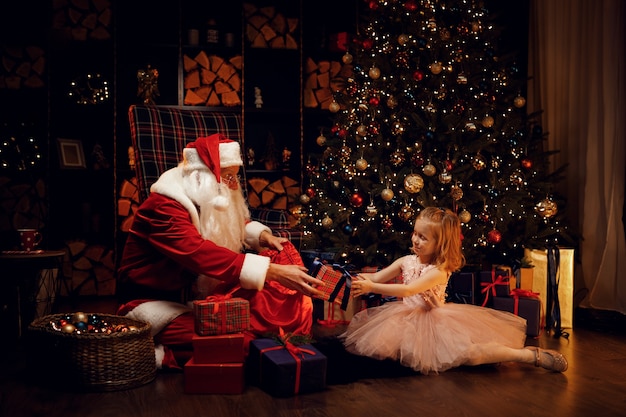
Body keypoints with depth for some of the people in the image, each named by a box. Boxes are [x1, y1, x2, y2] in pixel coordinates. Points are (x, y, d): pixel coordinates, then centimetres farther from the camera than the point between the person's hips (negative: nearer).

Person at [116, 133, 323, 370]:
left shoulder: (208, 200, 5)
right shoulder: (163, 208, -24)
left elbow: (236, 225, 24)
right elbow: (201, 254, -39)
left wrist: (261, 235, 0)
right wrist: (273, 272, -44)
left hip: (195, 293, 9)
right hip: (154, 302, -8)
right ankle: (156, 355, -12)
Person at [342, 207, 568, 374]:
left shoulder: (438, 272, -20)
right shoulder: (406, 261, 0)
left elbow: (408, 290, -32)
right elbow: (377, 277, 1)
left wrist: (370, 287, -36)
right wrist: (359, 279, -19)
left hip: (434, 322, -8)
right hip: (409, 320, 8)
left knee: (466, 354, -28)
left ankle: (531, 355, -13)